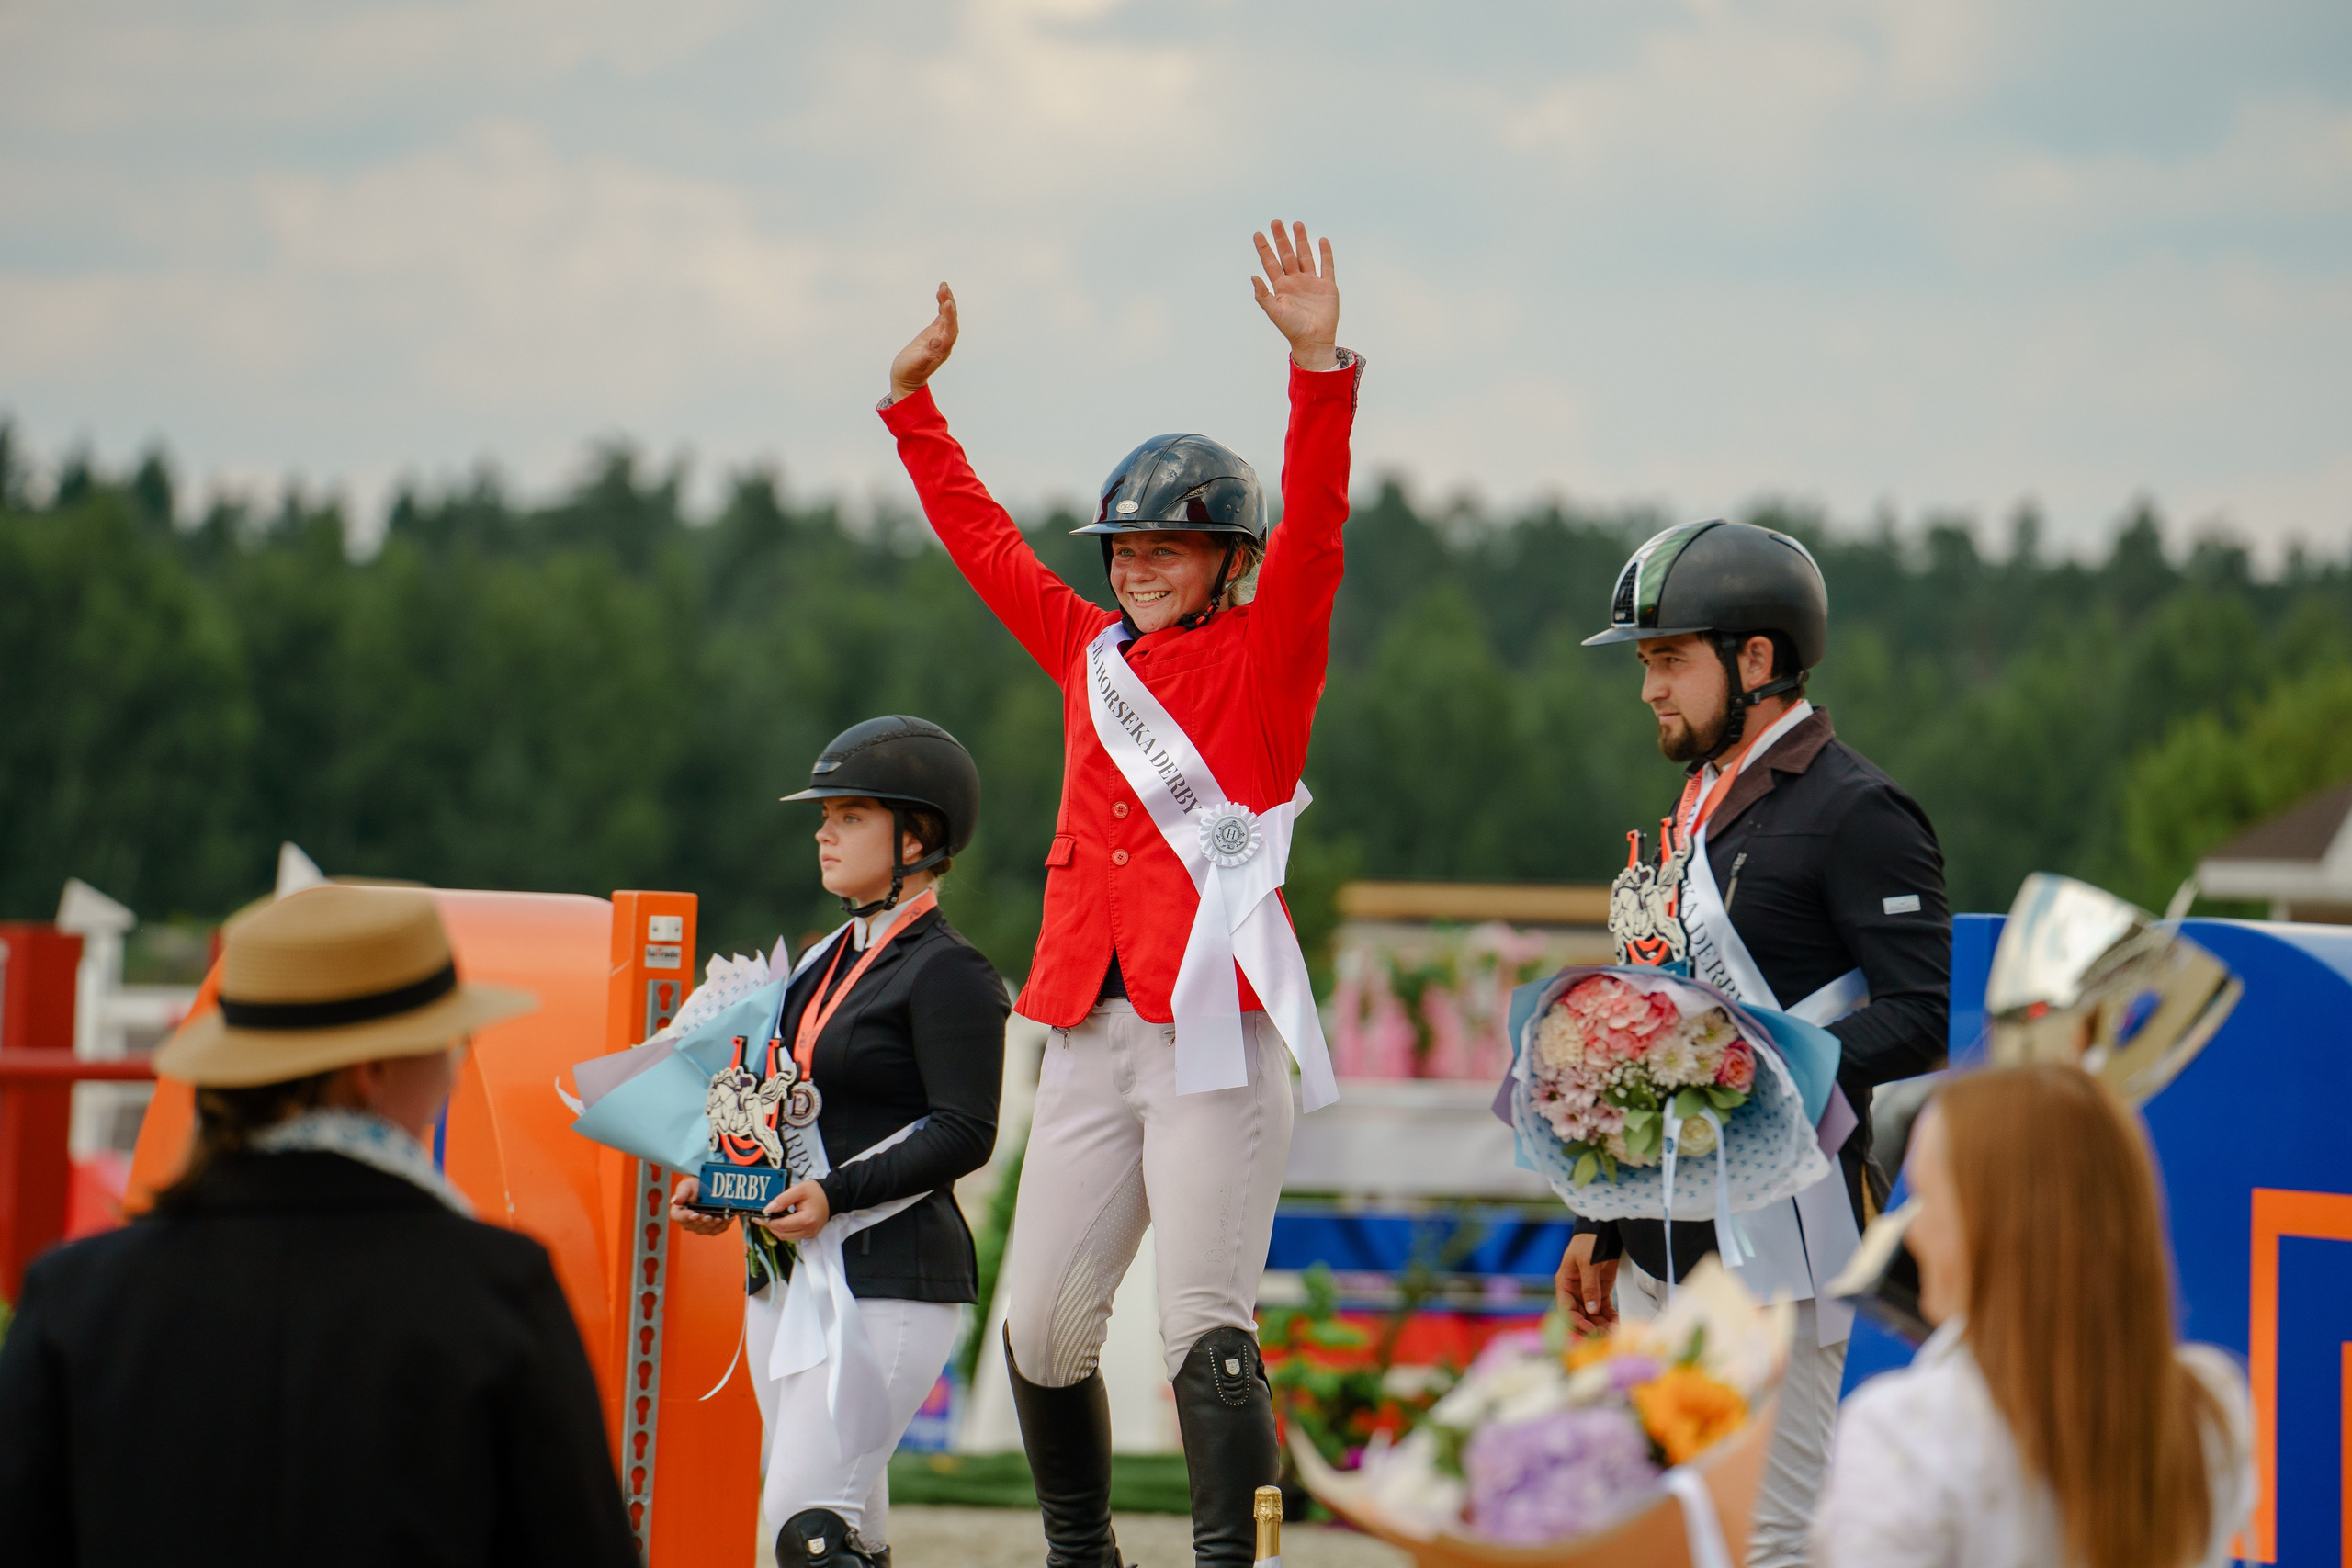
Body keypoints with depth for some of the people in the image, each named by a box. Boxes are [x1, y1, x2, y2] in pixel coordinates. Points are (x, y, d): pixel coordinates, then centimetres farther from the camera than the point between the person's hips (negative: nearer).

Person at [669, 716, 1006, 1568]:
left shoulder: (948, 972, -8)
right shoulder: (825, 963, 18)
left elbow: (966, 1135, -15)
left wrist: (839, 1193, -24)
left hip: (891, 1279, -9)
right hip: (787, 1273, 9)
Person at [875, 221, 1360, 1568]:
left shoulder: (1264, 655, 2)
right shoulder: (1090, 653, 16)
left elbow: (1315, 529, -12)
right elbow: (984, 539, 26)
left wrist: (1320, 366, -24)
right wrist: (915, 401, 27)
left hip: (1216, 1035, -6)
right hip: (1093, 1036, 6)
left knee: (1205, 1327, -12)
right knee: (1043, 1326, 6)